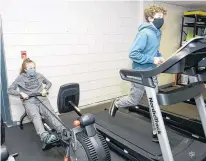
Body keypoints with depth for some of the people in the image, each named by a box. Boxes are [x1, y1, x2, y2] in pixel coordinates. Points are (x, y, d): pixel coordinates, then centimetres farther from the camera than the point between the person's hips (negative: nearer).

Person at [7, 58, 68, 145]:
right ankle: (45, 137, -57)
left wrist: (45, 89, 4)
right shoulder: (21, 78, 6)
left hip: (41, 99, 2)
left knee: (50, 113, -29)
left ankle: (63, 131, -48)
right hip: (29, 101, -2)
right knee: (35, 116, -34)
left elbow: (49, 83, 25)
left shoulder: (39, 75, 13)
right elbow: (9, 90, 8)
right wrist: (21, 93, -9)